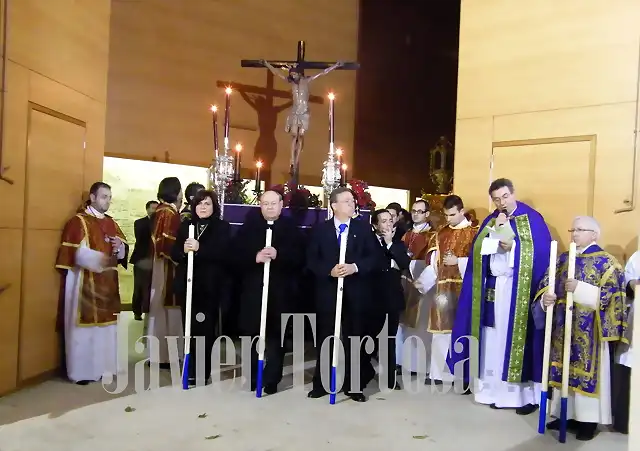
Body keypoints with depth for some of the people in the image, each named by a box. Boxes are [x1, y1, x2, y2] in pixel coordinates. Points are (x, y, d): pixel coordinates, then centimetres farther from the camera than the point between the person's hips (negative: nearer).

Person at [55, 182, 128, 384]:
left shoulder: (111, 223, 15)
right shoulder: (78, 221, -5)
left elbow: (124, 249, 12)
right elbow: (77, 253, -17)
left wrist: (120, 248, -11)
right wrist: (102, 259, -31)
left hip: (108, 283, 6)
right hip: (85, 283, -6)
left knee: (106, 324, 10)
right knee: (84, 325, -3)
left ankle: (103, 366, 19)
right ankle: (81, 370, 5)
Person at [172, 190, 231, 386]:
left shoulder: (223, 227, 0)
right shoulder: (186, 225, 12)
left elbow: (223, 253, -13)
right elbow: (174, 253, 6)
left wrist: (199, 249, -25)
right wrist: (183, 250, -16)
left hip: (210, 287, -3)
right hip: (187, 284, 3)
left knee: (205, 330, 1)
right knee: (190, 329, 7)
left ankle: (201, 373, 12)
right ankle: (191, 371, 20)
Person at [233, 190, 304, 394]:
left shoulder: (291, 228, 4)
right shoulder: (248, 227, 8)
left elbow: (300, 258, -6)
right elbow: (237, 255, -1)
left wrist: (278, 255, -21)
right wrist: (255, 257, -19)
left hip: (281, 292, -1)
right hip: (253, 290, 1)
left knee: (276, 336, 2)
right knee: (253, 335, 8)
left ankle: (272, 380, 12)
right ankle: (253, 377, 22)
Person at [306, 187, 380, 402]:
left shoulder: (364, 228, 6)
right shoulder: (320, 229, 5)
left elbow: (374, 257, -1)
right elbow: (311, 260, 0)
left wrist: (355, 267, -17)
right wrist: (329, 271, -16)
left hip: (356, 292, 0)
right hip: (328, 290, 0)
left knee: (355, 338, 5)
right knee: (325, 337, 6)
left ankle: (354, 385, 17)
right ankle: (321, 383, 19)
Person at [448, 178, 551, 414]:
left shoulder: (532, 219, -1)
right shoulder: (490, 221, 14)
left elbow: (542, 252, -9)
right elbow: (478, 250, 3)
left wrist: (512, 246, -15)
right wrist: (496, 230, -8)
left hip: (520, 288, -5)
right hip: (494, 287, 5)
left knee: (519, 339, -4)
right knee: (495, 341, 6)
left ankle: (527, 394, 6)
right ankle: (499, 391, 15)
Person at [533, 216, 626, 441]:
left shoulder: (606, 262, -6)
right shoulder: (562, 259, 10)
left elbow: (609, 295, -14)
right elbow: (546, 285, 9)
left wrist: (579, 288, -24)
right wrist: (546, 298, -12)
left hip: (589, 330, -5)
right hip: (564, 327, 6)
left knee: (588, 370, 0)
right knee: (564, 368, 10)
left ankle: (588, 419, 12)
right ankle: (567, 414, 22)